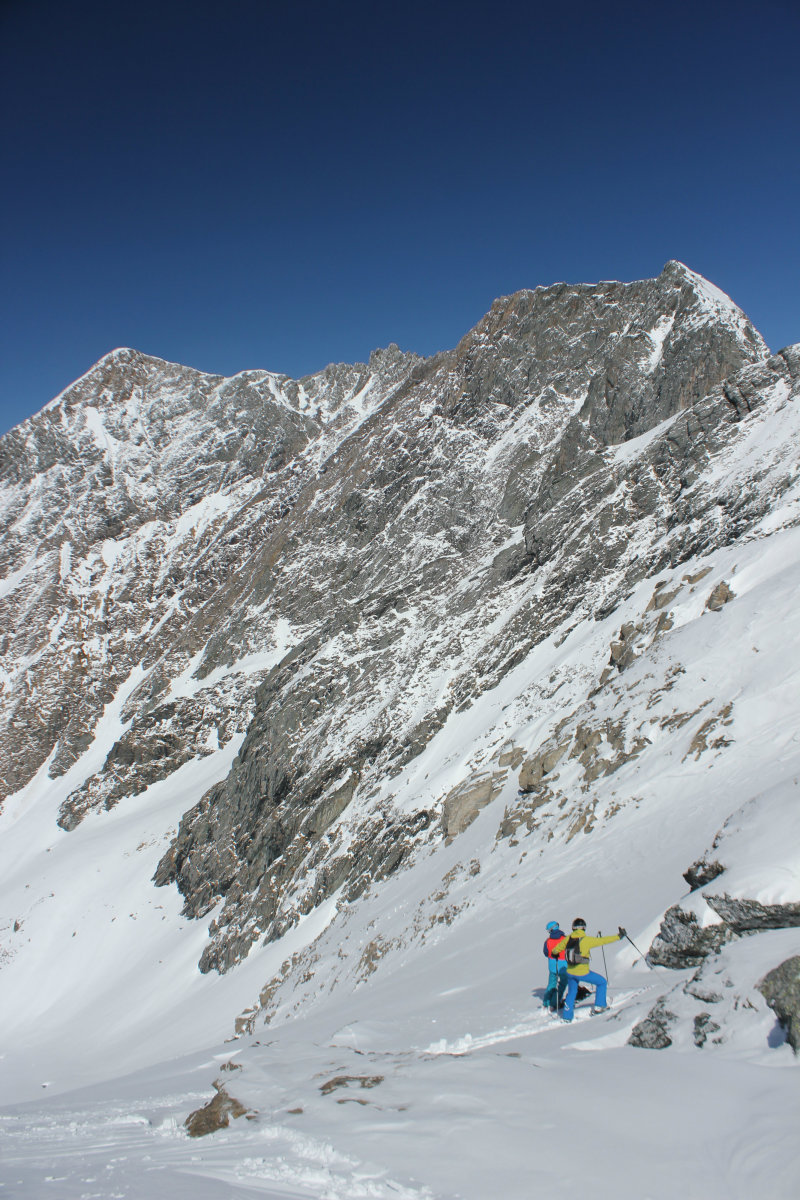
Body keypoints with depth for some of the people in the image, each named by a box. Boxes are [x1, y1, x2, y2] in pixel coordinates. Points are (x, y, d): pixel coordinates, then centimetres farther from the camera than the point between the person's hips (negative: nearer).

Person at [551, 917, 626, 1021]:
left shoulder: (568, 939, -2)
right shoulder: (586, 940, -15)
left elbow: (556, 949, 11)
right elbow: (603, 941, -12)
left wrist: (554, 952, 35)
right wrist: (619, 936, -4)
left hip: (570, 972, 5)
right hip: (582, 973, -5)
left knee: (571, 992, 25)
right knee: (602, 982, 17)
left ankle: (566, 1017, 28)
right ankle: (599, 1006, 20)